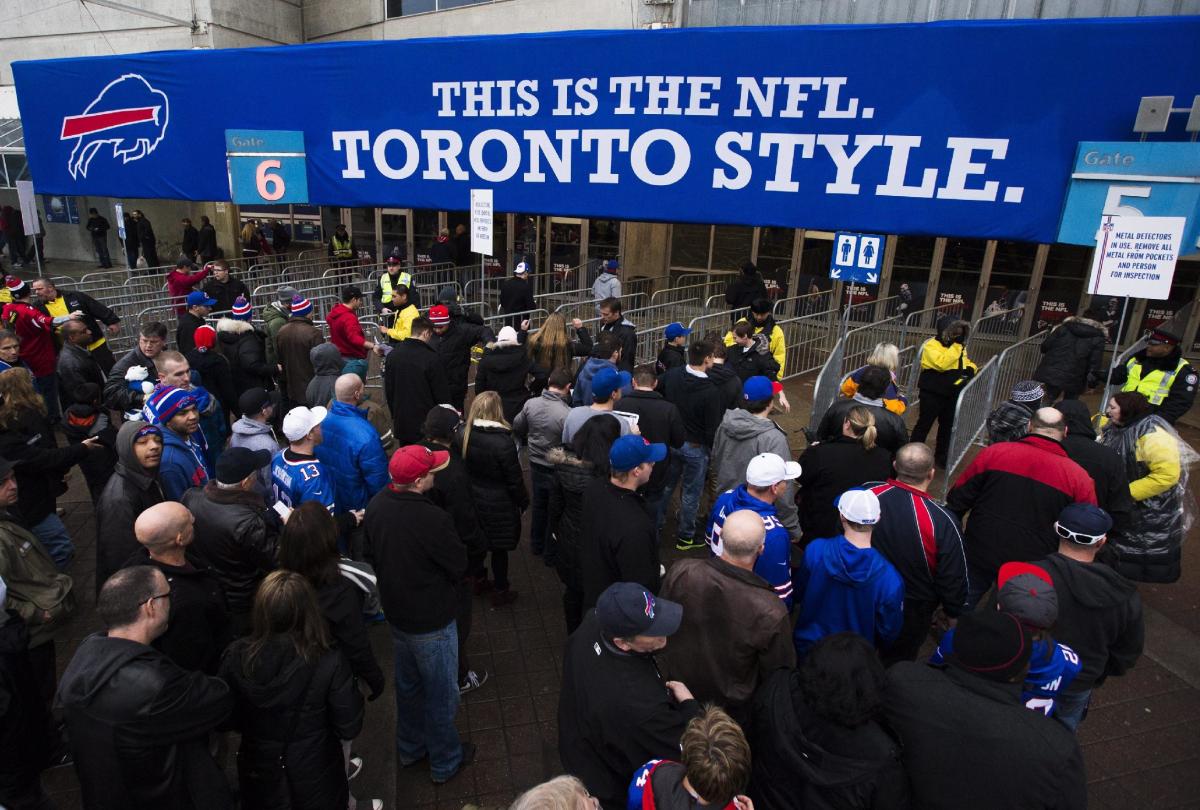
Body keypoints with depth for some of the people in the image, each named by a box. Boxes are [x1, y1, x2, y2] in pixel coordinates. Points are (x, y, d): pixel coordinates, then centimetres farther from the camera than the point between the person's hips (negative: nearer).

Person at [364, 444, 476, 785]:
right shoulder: (432, 519, -34)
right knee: (440, 694, 15)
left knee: (408, 685, 27)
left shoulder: (377, 504, -11)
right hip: (432, 621, -7)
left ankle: (409, 748, 48)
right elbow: (459, 566, -19)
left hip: (396, 612, 7)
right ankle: (445, 763, 36)